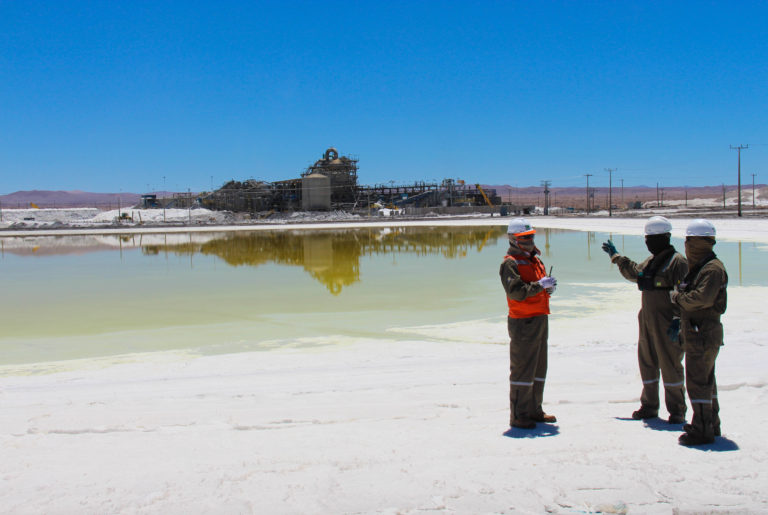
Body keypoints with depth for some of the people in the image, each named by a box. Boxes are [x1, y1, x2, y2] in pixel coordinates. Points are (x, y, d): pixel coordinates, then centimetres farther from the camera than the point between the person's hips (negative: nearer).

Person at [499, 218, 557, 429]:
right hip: (523, 322, -9)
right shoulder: (509, 263, -11)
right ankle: (518, 416, 1)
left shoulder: (535, 260, 17)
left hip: (540, 319, 9)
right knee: (522, 370, -5)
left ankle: (534, 410, 26)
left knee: (539, 367, 15)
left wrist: (549, 286, 0)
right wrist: (540, 285, -23)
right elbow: (515, 291, -23)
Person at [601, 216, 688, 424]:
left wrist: (677, 320, -21)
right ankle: (649, 406, 24)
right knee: (647, 363, 13)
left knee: (670, 365, -2)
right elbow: (633, 273, 35)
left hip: (667, 323, -8)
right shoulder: (650, 261, 14)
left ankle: (677, 410, 8)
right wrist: (615, 256, 39)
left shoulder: (677, 261, -11)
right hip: (647, 321, 8)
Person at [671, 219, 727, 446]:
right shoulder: (698, 267, 16)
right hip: (696, 332, 11)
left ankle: (702, 430, -3)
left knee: (697, 381, -8)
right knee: (705, 380, 18)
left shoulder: (713, 268, -17)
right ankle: (711, 424, 30)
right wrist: (680, 320, 11)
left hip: (703, 334, -11)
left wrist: (677, 296, -14)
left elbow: (703, 298, -29)